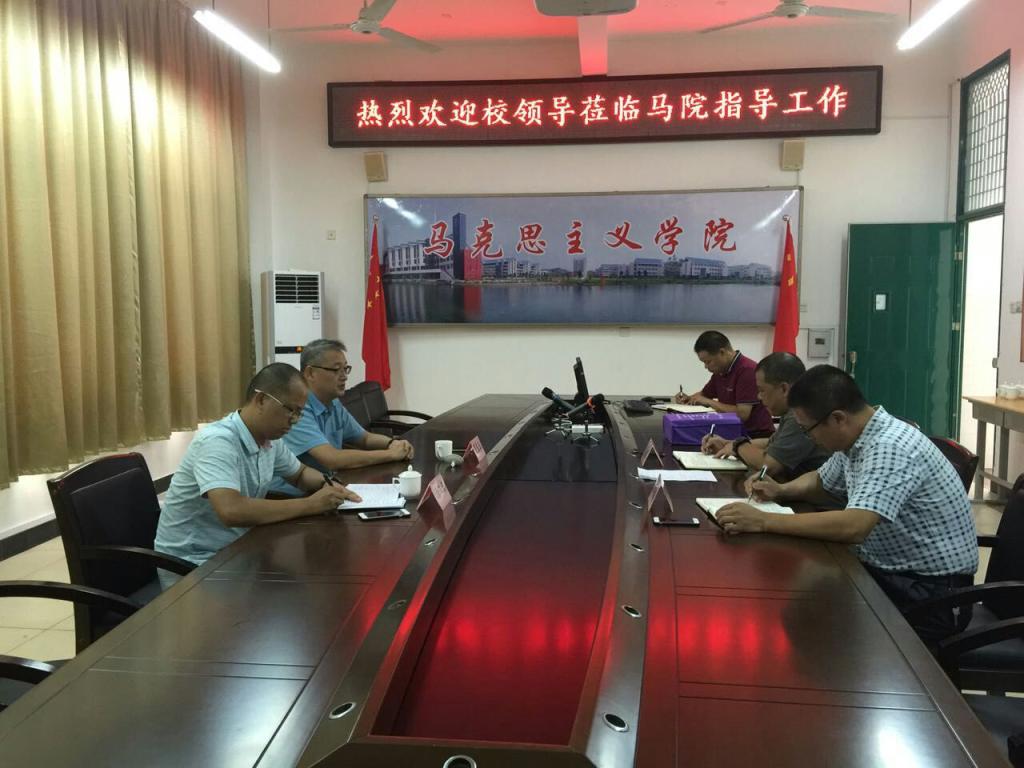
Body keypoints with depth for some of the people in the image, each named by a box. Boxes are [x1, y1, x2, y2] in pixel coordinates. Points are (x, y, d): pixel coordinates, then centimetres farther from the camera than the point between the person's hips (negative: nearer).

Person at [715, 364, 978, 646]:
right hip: (887, 571, 8)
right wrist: (781, 491, 1)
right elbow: (821, 481, 23)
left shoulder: (890, 447, -26)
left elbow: (853, 527, -37)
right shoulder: (853, 439, 3)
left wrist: (763, 521, -32)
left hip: (928, 593, -8)